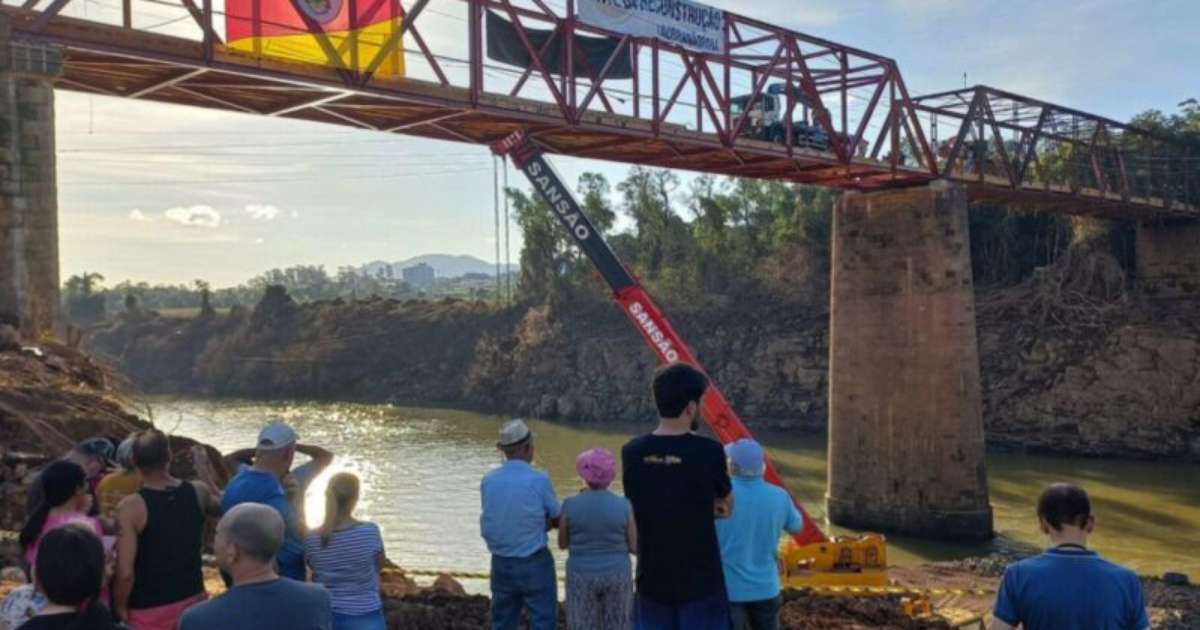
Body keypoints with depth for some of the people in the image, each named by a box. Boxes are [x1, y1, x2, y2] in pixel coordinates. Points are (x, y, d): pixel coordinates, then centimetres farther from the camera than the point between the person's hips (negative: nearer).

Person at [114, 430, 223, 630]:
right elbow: (221, 506, 19)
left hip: (149, 610, -4)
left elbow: (125, 572, -21)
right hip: (192, 601, 4)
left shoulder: (131, 507, -19)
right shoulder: (198, 492, -6)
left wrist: (120, 609, -5)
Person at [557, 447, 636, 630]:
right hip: (617, 575, 1)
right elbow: (634, 546, -3)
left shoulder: (570, 505, -10)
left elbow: (562, 543, 2)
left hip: (582, 576, 0)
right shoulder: (623, 505, -10)